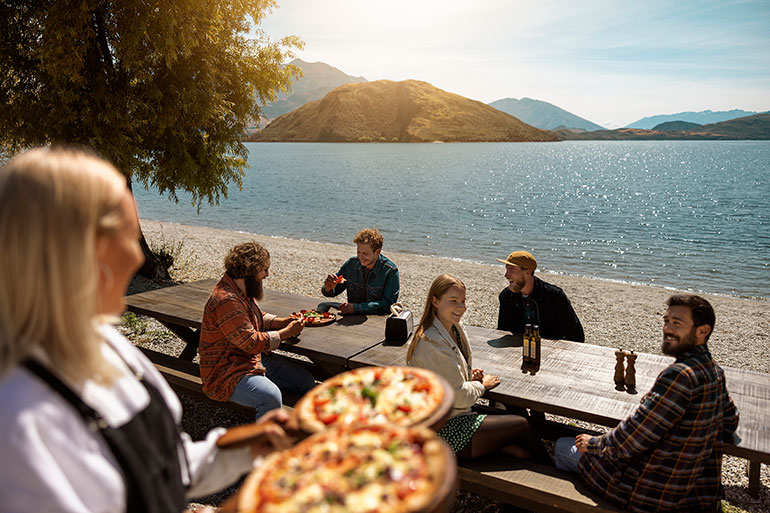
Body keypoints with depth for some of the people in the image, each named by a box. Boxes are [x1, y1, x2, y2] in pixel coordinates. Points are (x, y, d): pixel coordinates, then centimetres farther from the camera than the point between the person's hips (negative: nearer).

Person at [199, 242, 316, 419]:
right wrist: (286, 332, -13)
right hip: (227, 372, -10)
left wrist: (282, 321, 7)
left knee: (307, 382, 4)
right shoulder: (226, 301, -24)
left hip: (255, 359, 10)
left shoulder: (242, 290, 8)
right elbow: (252, 342, -25)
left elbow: (257, 317, 25)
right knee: (271, 397, -36)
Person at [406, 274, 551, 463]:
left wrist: (470, 375, 3)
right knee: (521, 426, -4)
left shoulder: (454, 328, 6)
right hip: (443, 431, -8)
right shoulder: (432, 343, -23)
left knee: (522, 453, -6)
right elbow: (459, 396, -21)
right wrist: (482, 385, -2)